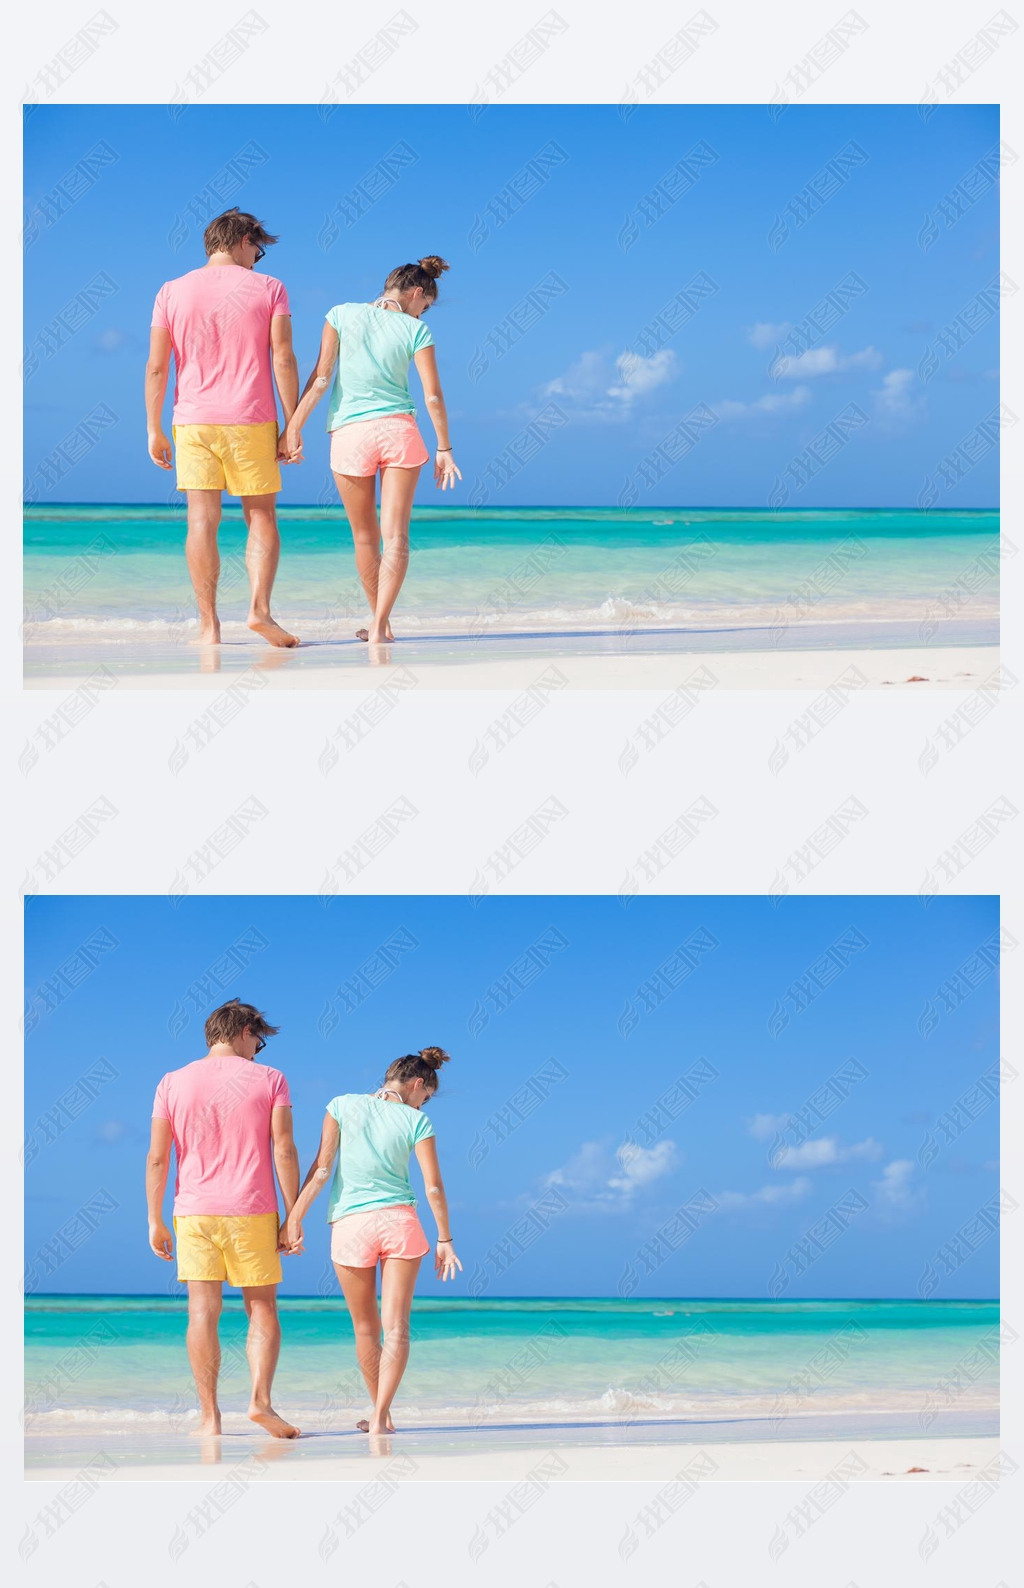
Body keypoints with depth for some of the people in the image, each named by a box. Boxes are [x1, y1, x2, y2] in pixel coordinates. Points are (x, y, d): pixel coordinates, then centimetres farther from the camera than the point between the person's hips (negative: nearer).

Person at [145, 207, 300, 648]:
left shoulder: (172, 292, 6)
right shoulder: (268, 289, 1)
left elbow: (157, 367, 2)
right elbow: (283, 360, -4)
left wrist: (154, 430, 7)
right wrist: (292, 426, -1)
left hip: (193, 422, 1)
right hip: (251, 422, -1)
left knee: (202, 521, 1)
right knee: (261, 518, 8)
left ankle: (208, 625, -1)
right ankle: (259, 608, -8)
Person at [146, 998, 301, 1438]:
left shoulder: (173, 1083, 6)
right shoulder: (269, 1079, 1)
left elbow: (157, 1158, 2)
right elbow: (284, 1151, -5)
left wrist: (155, 1221, 7)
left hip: (194, 1212, 1)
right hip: (252, 1214, -1)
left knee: (203, 1312, 3)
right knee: (262, 1309, 8)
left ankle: (209, 1417, 1)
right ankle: (260, 1398, -8)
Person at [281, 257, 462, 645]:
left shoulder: (342, 315, 2)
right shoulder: (415, 330, 1)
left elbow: (321, 377, -3)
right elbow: (433, 394, -1)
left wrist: (294, 426, -1)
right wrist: (444, 448, 7)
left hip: (349, 434, 1)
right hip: (399, 429, -1)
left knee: (365, 537, 15)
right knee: (395, 536, -1)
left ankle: (380, 620, 24)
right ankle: (379, 625, -13)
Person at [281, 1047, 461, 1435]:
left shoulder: (343, 1106, 1)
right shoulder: (416, 1122, 0)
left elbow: (321, 1169, -3)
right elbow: (433, 1186, -2)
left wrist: (294, 1218, -1)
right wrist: (444, 1239, 7)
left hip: (350, 1225, 1)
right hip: (399, 1221, -1)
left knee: (366, 1328, 15)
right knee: (396, 1327, 0)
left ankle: (380, 1410, 24)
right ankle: (380, 1416, -10)